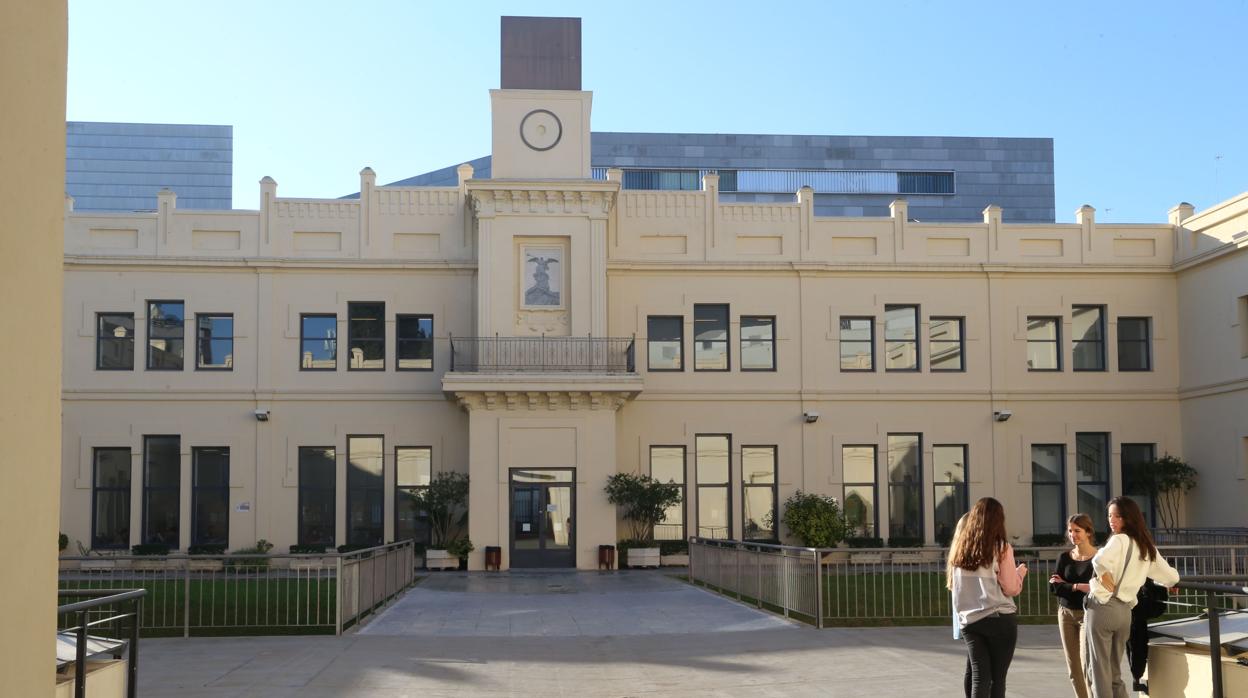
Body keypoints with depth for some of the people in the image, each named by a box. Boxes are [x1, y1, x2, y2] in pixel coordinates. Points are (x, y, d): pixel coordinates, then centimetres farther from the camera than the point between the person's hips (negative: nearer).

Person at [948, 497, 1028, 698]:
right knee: (997, 678, 5)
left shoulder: (960, 546, 6)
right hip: (1000, 619, -3)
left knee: (979, 677, 2)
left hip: (969, 620, 4)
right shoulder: (1000, 548, -7)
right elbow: (1012, 589, -5)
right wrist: (1020, 572, 13)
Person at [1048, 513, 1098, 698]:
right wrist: (1078, 587, -15)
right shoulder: (1064, 557, 5)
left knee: (1087, 665, -11)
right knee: (1073, 668, 7)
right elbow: (1053, 587, -1)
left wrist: (1066, 585, -10)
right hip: (1066, 614, 5)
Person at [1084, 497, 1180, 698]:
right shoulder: (1148, 548, 14)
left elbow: (1100, 561, -29)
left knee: (1098, 671, -2)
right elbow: (1172, 578, 21)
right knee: (1115, 673, 16)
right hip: (1125, 611, 7)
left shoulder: (1120, 540, -9)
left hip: (1102, 607, -7)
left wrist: (1108, 584, -14)